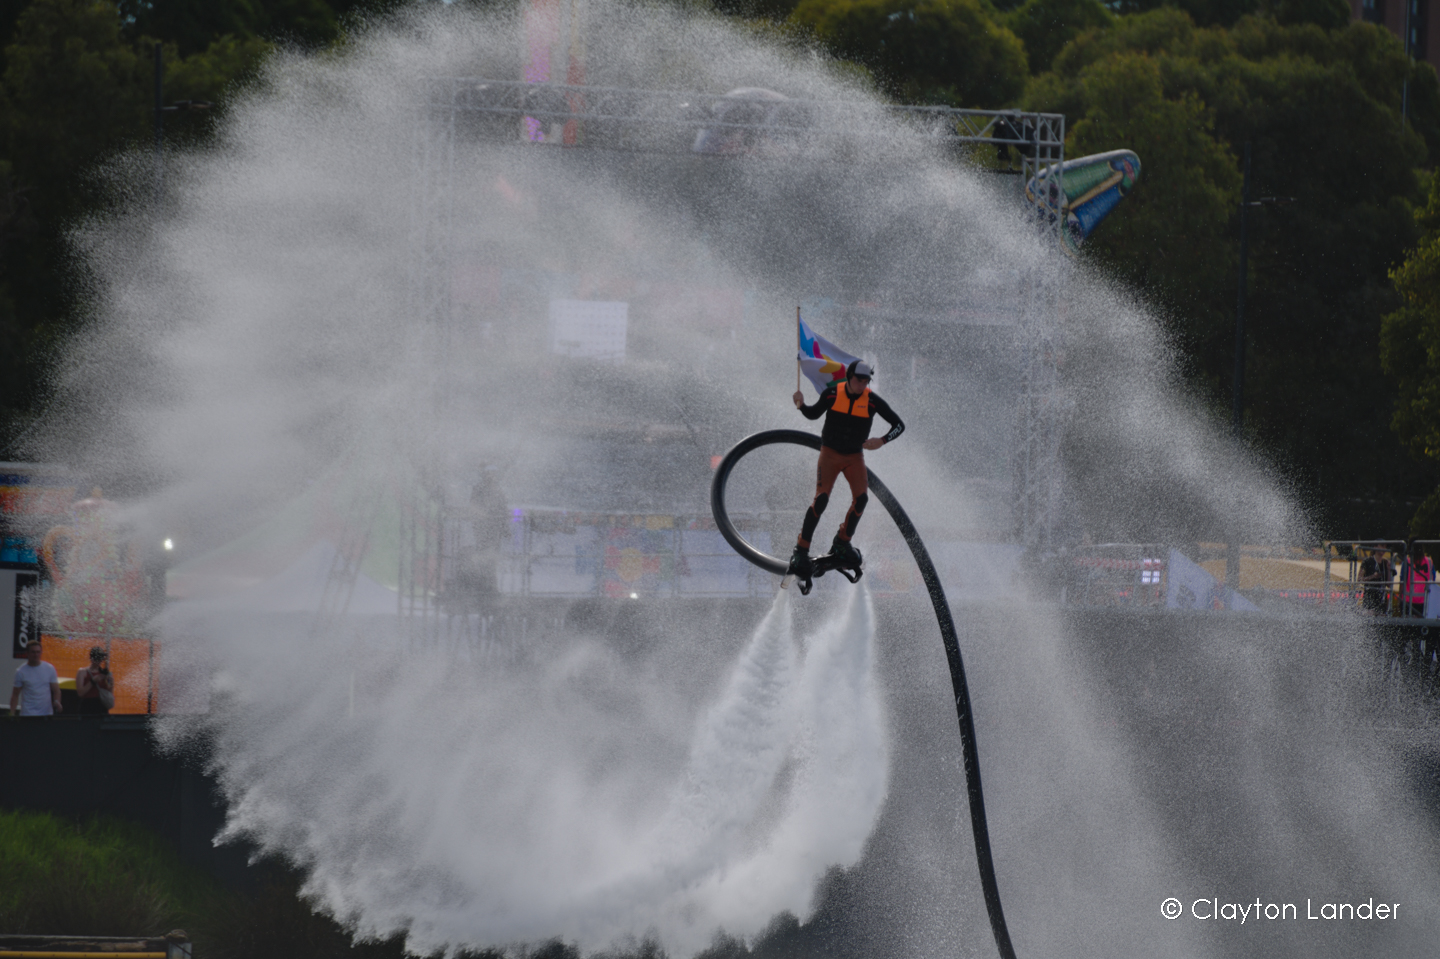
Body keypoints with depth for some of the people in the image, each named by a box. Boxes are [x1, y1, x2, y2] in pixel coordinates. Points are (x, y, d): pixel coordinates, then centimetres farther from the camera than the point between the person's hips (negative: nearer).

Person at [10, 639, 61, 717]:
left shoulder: (50, 669, 5)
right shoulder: (21, 672, 1)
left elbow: (55, 690, 7)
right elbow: (15, 695, 3)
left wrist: (56, 701, -14)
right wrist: (12, 714, -6)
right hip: (27, 714, -2)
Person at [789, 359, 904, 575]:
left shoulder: (872, 401, -12)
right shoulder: (832, 393, -12)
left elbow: (898, 425, -7)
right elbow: (813, 414, 4)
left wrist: (882, 441, -24)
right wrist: (801, 405, -18)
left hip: (855, 456, 2)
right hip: (830, 453, -2)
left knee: (861, 497, -16)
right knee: (821, 499, -16)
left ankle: (842, 543, 5)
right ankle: (801, 550, -8)